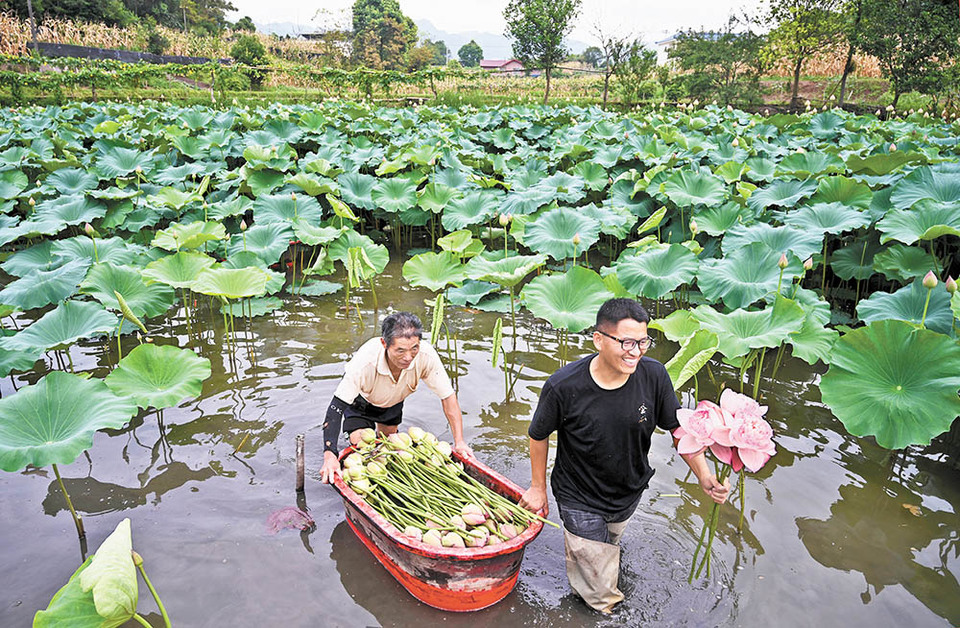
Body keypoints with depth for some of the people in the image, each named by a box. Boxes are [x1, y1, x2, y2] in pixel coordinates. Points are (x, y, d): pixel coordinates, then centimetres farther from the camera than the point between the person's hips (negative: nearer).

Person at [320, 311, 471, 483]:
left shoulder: (426, 356, -39)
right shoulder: (365, 361, -46)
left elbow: (448, 396, -26)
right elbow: (336, 407, -41)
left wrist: (459, 441, -29)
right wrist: (329, 456, -50)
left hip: (393, 402, 3)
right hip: (361, 400, -3)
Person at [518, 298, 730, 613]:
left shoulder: (653, 375, -20)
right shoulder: (563, 386, -29)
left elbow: (678, 427, -4)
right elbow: (539, 435, -11)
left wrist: (704, 475, -15)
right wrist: (538, 487, 0)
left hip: (629, 492, 4)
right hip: (580, 498, -4)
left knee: (610, 542, 32)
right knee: (602, 597, 5)